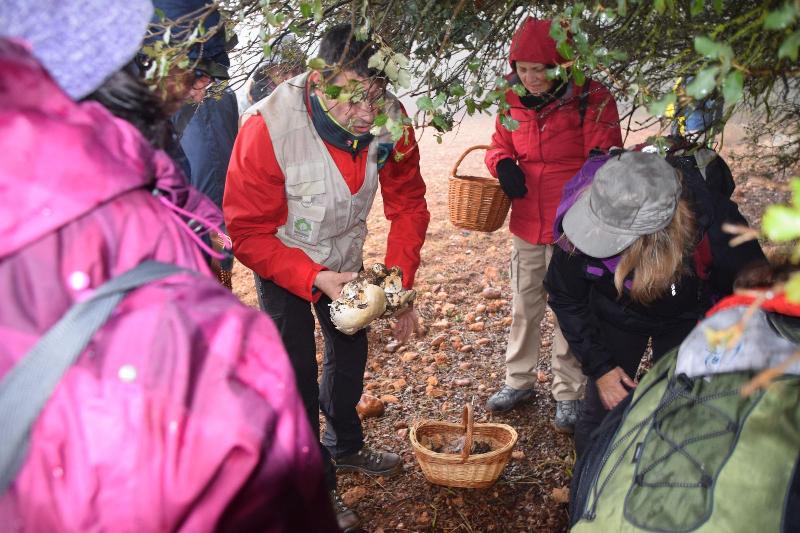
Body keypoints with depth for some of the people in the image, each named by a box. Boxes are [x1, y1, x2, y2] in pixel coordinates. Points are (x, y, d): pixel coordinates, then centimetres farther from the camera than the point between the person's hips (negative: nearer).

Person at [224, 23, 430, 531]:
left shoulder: (390, 122, -24)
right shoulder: (268, 128, -35)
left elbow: (408, 204, -12)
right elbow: (249, 233, -28)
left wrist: (399, 283, -18)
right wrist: (316, 280, -37)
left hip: (345, 259, 5)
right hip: (283, 263, -4)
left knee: (351, 354, 20)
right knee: (299, 376, -2)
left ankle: (346, 446, 47)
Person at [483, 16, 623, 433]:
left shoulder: (591, 100, -13)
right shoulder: (515, 101, 1)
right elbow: (500, 145, 14)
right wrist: (504, 164, -10)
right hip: (527, 224, 5)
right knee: (524, 306, 17)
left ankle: (568, 394, 21)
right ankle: (519, 380, 34)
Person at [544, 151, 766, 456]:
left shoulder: (714, 221, -38)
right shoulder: (581, 220, -35)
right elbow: (566, 299, -13)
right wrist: (599, 366, -14)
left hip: (686, 317, 0)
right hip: (616, 314, 1)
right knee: (600, 416, 3)